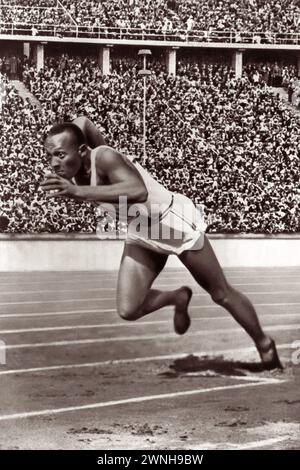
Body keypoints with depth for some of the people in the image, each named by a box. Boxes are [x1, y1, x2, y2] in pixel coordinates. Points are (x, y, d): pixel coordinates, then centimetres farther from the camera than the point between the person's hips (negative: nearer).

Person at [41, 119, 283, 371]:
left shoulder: (104, 158, -34)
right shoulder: (72, 168, -13)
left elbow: (138, 191, -54)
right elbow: (83, 121, 7)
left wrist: (78, 191, -56)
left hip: (174, 222, -7)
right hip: (140, 233, 7)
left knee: (222, 294, 8)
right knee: (128, 310, -7)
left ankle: (265, 345, 32)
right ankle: (178, 298, 23)